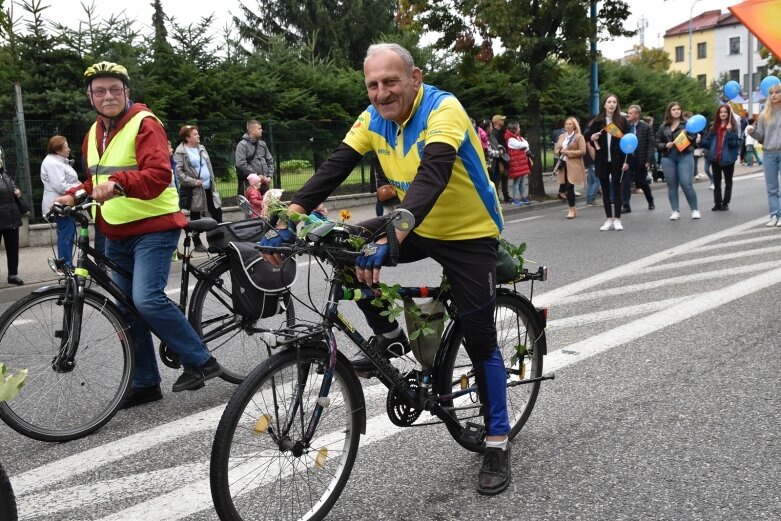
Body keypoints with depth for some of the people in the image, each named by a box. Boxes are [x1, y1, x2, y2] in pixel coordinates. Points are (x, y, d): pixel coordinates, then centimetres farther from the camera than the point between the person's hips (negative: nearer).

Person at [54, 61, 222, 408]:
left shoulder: (144, 124, -10)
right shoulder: (95, 132, 15)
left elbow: (159, 174, -25)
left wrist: (118, 183, -41)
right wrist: (74, 196, 8)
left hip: (153, 227, -8)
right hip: (116, 235, 8)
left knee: (147, 299, -22)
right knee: (125, 310, 9)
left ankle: (200, 361, -6)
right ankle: (145, 383, 19)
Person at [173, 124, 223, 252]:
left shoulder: (201, 148, 12)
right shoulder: (180, 152, -9)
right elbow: (178, 171, -15)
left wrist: (211, 179, 10)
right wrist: (193, 181, -19)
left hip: (209, 187, 6)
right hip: (194, 189, -6)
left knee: (217, 212, 7)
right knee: (195, 216, 5)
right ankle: (197, 243, 15)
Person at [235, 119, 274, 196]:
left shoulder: (262, 144, 14)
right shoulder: (242, 145, -6)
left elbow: (270, 161, 18)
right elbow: (241, 164, -16)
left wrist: (269, 176, 3)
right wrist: (257, 175, -15)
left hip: (264, 184, 6)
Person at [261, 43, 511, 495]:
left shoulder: (443, 109, -26)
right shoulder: (374, 119, -6)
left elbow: (433, 174, -42)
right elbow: (334, 168, -13)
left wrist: (389, 237, -56)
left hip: (469, 233, -6)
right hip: (417, 226, 6)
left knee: (480, 340, -5)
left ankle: (499, 442, 14)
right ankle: (390, 337, 9)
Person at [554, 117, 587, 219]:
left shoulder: (579, 137, -2)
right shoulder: (561, 136, 17)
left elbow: (582, 151, -10)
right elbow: (556, 150, 18)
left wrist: (569, 152, -15)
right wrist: (560, 151, -5)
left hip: (573, 166, -6)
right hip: (563, 165, 6)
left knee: (570, 187, -10)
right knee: (564, 188, 3)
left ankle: (572, 210, 1)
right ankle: (572, 209, 16)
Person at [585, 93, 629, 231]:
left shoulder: (622, 120, 1)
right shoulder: (597, 121, 3)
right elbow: (588, 137, 9)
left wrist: (626, 160, -9)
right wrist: (592, 138, -13)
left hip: (617, 159, -1)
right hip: (602, 160, 2)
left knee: (616, 188, -1)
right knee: (605, 189, 5)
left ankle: (617, 220, 4)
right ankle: (609, 220, 11)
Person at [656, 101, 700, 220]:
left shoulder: (687, 124, 5)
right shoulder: (663, 127, 10)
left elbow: (694, 139, 1)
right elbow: (657, 143, 12)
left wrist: (688, 136, -18)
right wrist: (665, 145, -7)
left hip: (685, 157, -3)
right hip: (668, 158, 3)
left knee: (687, 184, -8)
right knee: (672, 185, 4)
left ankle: (695, 210, 4)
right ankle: (676, 211, 10)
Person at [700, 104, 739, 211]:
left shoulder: (733, 127, -4)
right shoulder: (713, 127, 9)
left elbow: (734, 143, -14)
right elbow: (708, 142, 10)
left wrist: (730, 132, -26)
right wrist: (701, 142, -9)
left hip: (727, 159, -4)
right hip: (715, 159, 4)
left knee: (728, 182, 8)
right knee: (716, 183, 9)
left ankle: (725, 203, 14)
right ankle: (717, 203, 16)